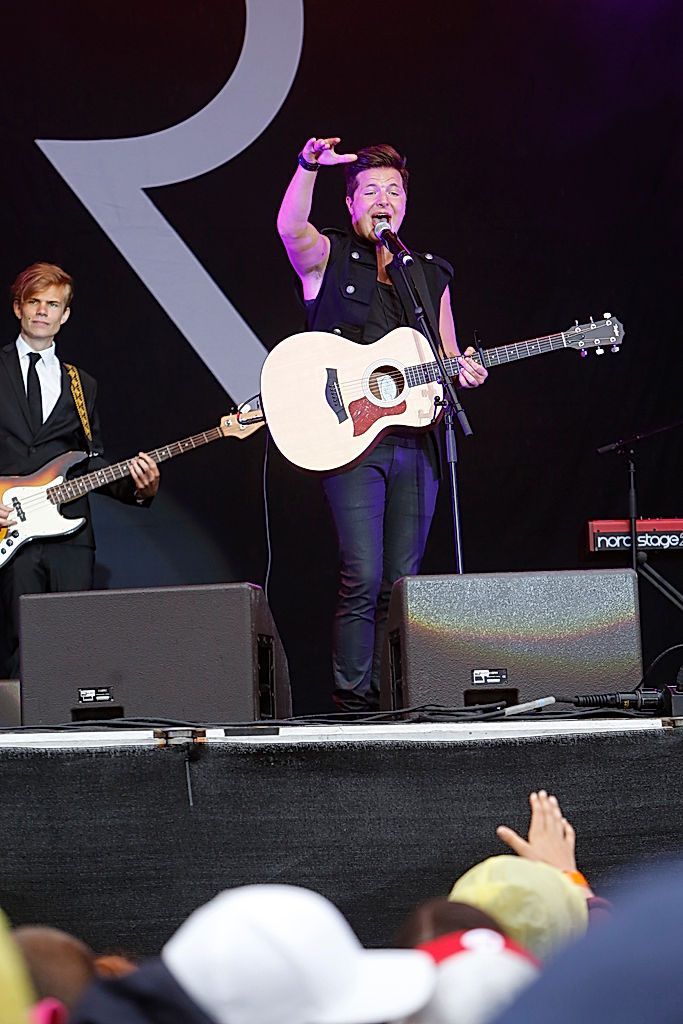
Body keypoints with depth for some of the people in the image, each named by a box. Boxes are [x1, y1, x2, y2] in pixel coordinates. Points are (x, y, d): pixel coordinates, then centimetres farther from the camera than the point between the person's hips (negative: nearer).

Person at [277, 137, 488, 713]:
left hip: (416, 443, 4)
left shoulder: (431, 274, 20)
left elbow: (447, 356, 22)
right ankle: (352, 699, -6)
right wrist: (310, 168, -33)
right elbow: (290, 228, -16)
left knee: (402, 582, 4)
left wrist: (463, 369, -2)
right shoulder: (326, 257, 7)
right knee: (362, 579, -13)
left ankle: (392, 698, 9)